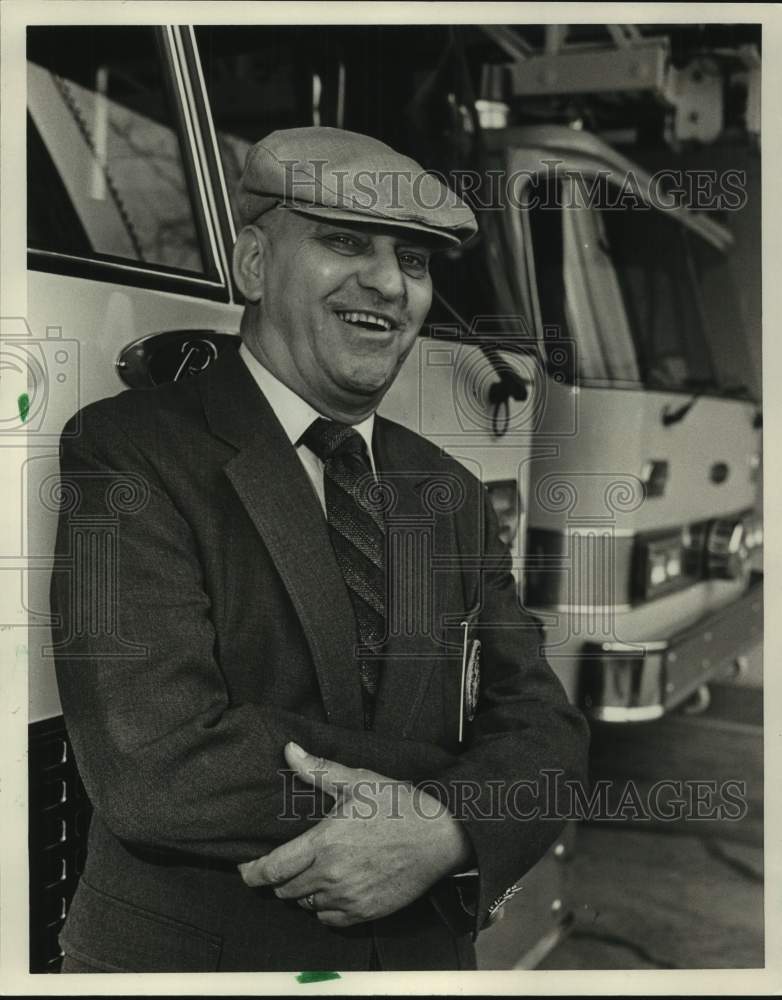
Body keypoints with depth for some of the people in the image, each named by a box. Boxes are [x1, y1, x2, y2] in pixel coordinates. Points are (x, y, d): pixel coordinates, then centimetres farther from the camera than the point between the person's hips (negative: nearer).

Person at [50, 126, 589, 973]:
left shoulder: (452, 494, 2)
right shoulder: (127, 451, -15)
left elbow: (542, 733, -2)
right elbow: (157, 765, -24)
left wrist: (449, 835, -23)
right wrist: (465, 797, -19)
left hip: (424, 952, 5)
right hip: (184, 953, -4)